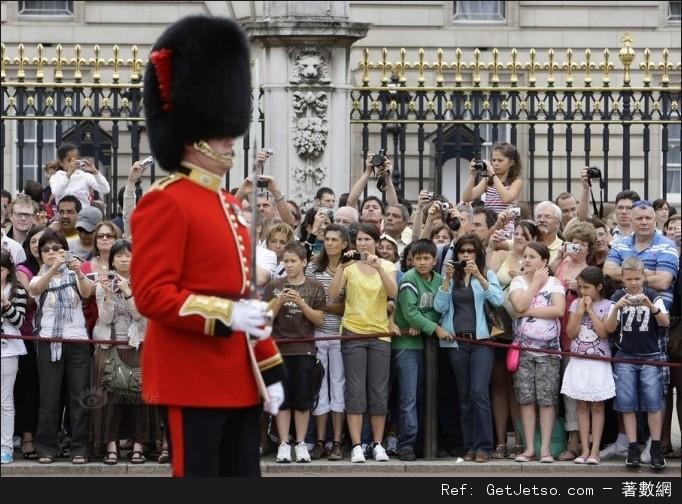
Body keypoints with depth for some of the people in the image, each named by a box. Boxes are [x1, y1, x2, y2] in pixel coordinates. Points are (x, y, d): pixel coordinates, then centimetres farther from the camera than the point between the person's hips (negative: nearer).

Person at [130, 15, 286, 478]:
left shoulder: (230, 207, 17)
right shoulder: (165, 204, -10)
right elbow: (152, 294, -18)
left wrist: (270, 368, 15)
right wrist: (226, 315, -24)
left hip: (238, 379, 9)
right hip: (192, 380, -9)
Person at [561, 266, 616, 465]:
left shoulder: (607, 306, -3)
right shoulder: (576, 304, 5)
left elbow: (603, 332, -14)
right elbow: (571, 333, -2)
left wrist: (590, 310, -12)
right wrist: (580, 311, -10)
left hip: (599, 363, -3)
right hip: (578, 362, 3)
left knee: (597, 406, 1)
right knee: (582, 406, 4)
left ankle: (595, 451, 1)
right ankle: (584, 450, 6)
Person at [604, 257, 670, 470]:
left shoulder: (653, 296, -1)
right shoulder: (618, 297, 1)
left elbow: (665, 322, -12)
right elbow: (609, 328, -5)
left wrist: (650, 305, -29)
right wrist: (617, 308, -23)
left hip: (651, 357, -1)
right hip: (625, 358, 1)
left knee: (653, 401, -7)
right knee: (627, 403, -1)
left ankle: (656, 448, -3)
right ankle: (633, 448, 3)